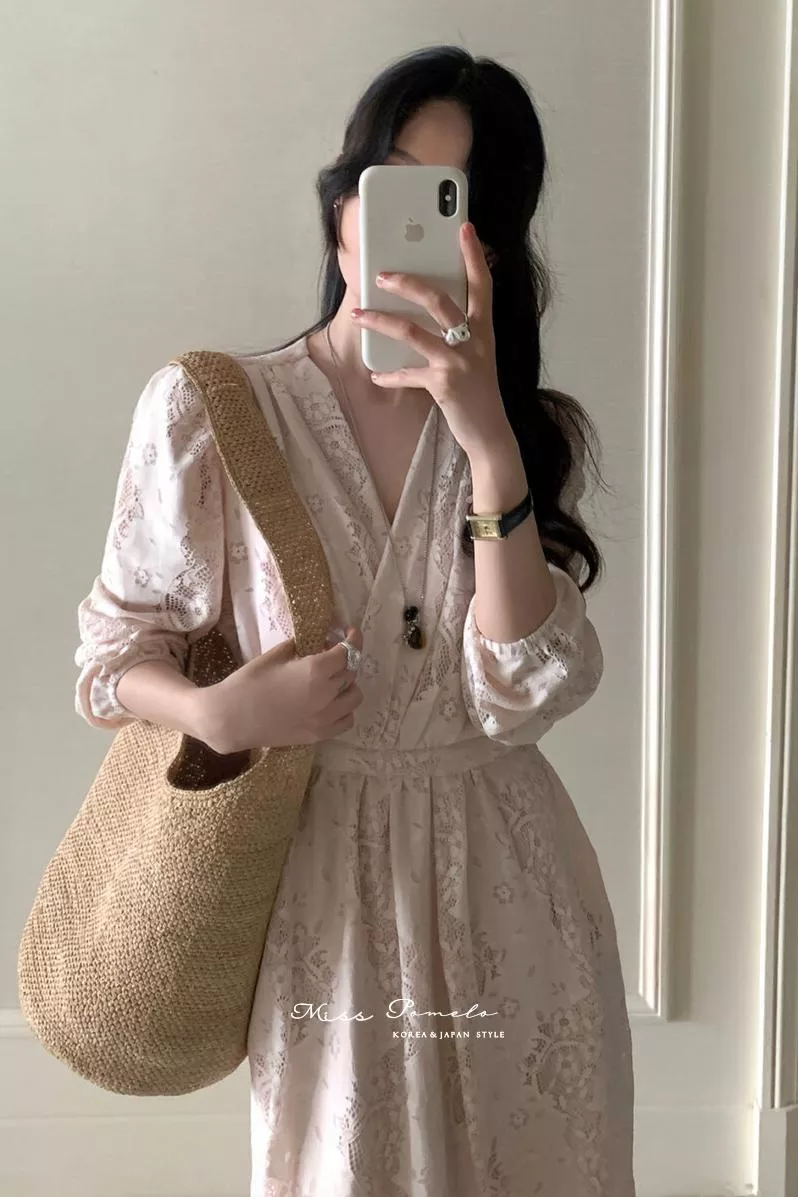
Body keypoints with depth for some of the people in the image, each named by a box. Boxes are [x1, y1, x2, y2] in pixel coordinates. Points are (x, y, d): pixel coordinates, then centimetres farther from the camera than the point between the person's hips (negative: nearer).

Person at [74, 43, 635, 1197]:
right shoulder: (209, 412, -9)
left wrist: (488, 443, -24)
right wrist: (220, 714, -20)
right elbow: (118, 642, 0)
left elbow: (525, 692, -15)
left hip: (511, 877, 3)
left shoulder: (527, 430, -1)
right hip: (331, 875, -2)